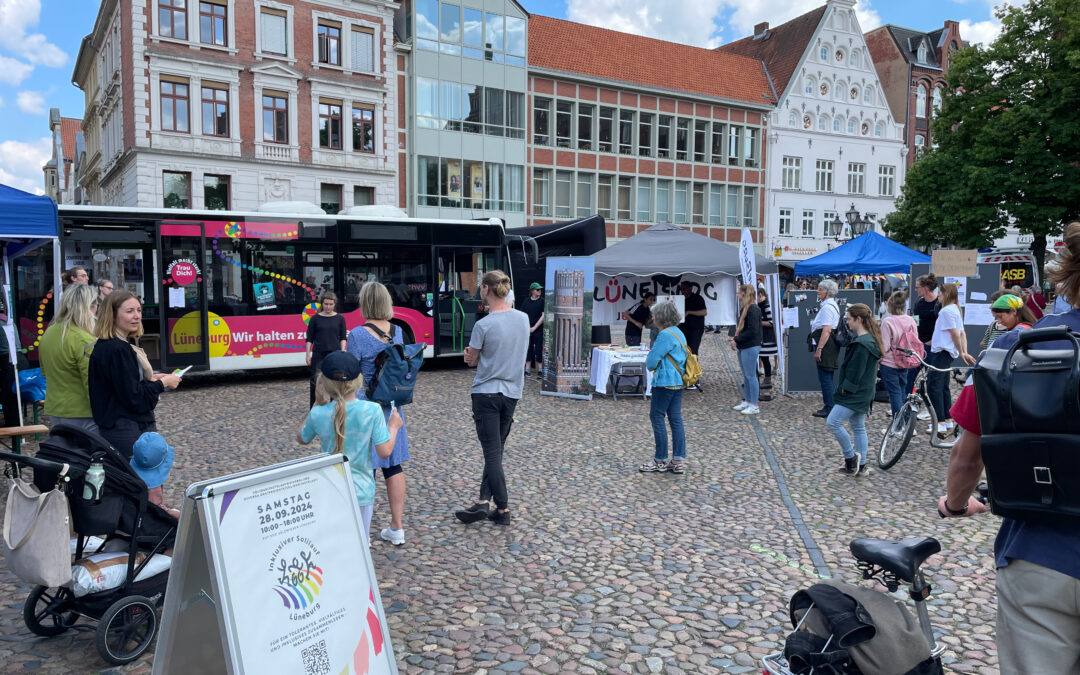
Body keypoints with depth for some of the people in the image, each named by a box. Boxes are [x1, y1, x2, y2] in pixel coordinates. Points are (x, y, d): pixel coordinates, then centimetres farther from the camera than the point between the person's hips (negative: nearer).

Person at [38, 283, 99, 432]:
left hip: (53, 410, 8)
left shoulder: (47, 334, 8)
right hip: (81, 414, -8)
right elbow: (93, 385, -20)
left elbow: (45, 372, 20)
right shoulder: (85, 342, -20)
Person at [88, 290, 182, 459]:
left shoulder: (104, 346, 13)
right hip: (128, 433, -10)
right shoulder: (118, 350, -19)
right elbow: (134, 398, -20)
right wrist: (163, 383, -8)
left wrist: (150, 379, 9)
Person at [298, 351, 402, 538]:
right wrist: (393, 427, 6)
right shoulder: (372, 410, -13)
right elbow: (385, 451, -11)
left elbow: (302, 438, 13)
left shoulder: (318, 414, -8)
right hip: (361, 492, -1)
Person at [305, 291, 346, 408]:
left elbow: (343, 338, 8)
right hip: (318, 354, -1)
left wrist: (342, 351, -5)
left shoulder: (340, 319, 5)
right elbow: (309, 339, 6)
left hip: (335, 353, 1)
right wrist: (308, 355, 0)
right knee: (316, 381, 0)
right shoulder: (315, 318, 3)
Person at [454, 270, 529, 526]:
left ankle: (503, 509, 1)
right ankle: (484, 502, 10)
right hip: (512, 392, 6)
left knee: (492, 452, 0)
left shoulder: (483, 325, -16)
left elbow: (472, 360, -5)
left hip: (486, 392, -6)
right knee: (496, 451, 12)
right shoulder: (523, 318, 2)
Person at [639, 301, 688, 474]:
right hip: (678, 383, 9)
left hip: (665, 383, -9)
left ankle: (661, 461, 5)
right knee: (676, 419, 9)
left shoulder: (665, 335, -16)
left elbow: (652, 361, -18)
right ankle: (679, 460, 10)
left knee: (657, 417, 0)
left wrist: (649, 363, 6)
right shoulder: (679, 333, 14)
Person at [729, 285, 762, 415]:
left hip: (751, 347, -10)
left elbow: (752, 331, -22)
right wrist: (735, 338, 6)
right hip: (743, 347, 10)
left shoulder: (753, 310, -16)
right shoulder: (745, 309, 14)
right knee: (746, 376, 16)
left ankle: (754, 406, 1)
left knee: (751, 376, -5)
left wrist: (737, 340, -17)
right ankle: (747, 401, 26)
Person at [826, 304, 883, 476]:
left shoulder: (861, 344, -21)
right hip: (862, 393, 11)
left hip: (854, 393, -11)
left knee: (833, 422, -10)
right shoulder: (870, 339, 13)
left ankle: (851, 457, -1)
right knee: (858, 427, 14)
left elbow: (855, 371, -22)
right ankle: (860, 464, 20)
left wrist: (846, 388, -13)